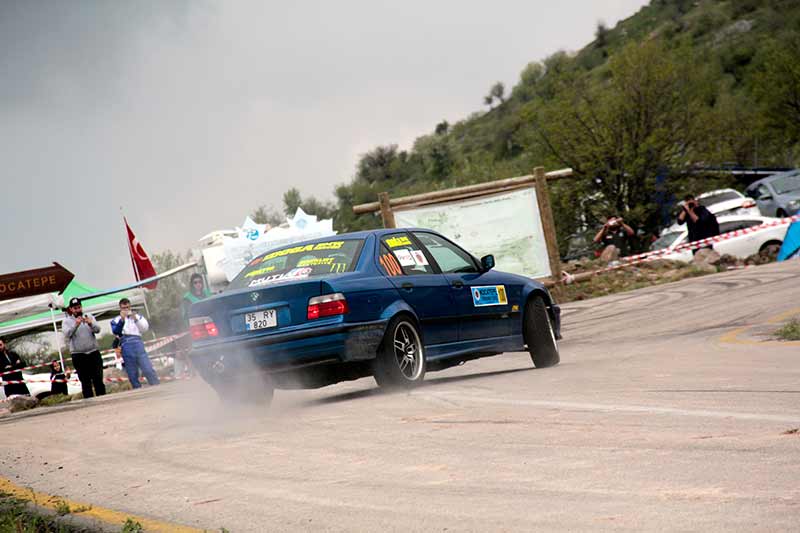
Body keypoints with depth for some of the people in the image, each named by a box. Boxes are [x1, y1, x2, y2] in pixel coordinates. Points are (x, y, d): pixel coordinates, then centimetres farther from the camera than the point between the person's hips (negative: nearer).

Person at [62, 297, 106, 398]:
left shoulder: (89, 317, 10)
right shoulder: (66, 321, 5)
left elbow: (97, 330, -4)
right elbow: (67, 334, -12)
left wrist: (91, 324, -26)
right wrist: (76, 325, -28)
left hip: (94, 352, 2)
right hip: (78, 355, -2)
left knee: (98, 379, -1)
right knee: (85, 381, -1)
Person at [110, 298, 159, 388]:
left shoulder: (137, 316, 19)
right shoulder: (116, 320, 16)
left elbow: (145, 328, 4)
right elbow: (116, 332, -2)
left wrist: (136, 319, -11)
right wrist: (122, 320, -16)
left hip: (137, 342, 0)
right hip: (125, 346, 0)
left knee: (148, 370, -12)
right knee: (132, 376, -1)